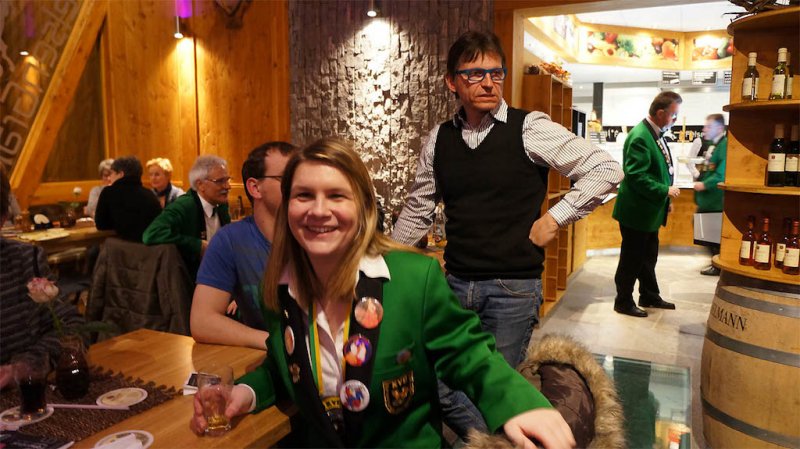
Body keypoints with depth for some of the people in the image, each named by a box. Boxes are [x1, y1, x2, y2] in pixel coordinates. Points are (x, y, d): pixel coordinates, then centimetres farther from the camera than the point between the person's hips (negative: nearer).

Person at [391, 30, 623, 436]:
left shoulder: (529, 128, -7)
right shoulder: (439, 139, 5)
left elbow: (605, 169, -5)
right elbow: (417, 211, 14)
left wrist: (554, 219, -8)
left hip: (513, 285, -4)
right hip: (456, 281, 4)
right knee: (439, 387, 7)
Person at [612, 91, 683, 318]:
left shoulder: (656, 134, 9)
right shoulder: (640, 137, -21)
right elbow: (636, 176, -27)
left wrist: (665, 198, 15)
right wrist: (665, 191, -21)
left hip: (650, 211, 10)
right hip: (637, 212, -10)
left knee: (648, 257, 20)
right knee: (632, 259, 3)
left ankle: (649, 296, 34)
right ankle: (623, 302, 16)